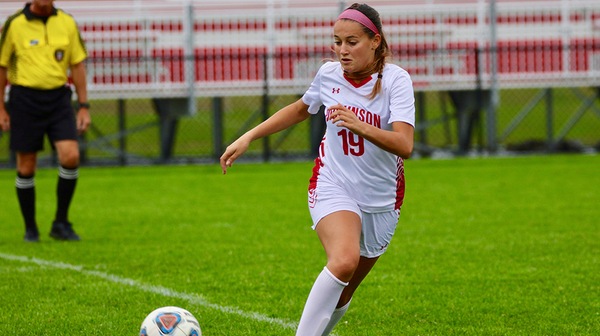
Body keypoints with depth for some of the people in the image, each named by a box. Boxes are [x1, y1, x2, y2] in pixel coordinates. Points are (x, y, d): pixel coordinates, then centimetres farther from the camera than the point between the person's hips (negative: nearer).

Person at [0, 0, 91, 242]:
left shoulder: (67, 23, 4)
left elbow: (77, 65, 9)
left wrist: (83, 106, 6)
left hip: (58, 97, 2)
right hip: (24, 99, -2)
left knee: (70, 156, -14)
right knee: (26, 167, 2)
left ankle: (61, 224, 1)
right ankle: (30, 229, 18)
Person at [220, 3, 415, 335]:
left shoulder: (395, 79, -13)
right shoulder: (329, 74, -3)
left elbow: (404, 146, -27)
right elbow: (300, 109, 20)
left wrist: (359, 126, -43)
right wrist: (248, 137, 15)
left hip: (381, 200, 0)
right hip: (333, 186, 0)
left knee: (342, 295, 10)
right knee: (344, 261, -31)